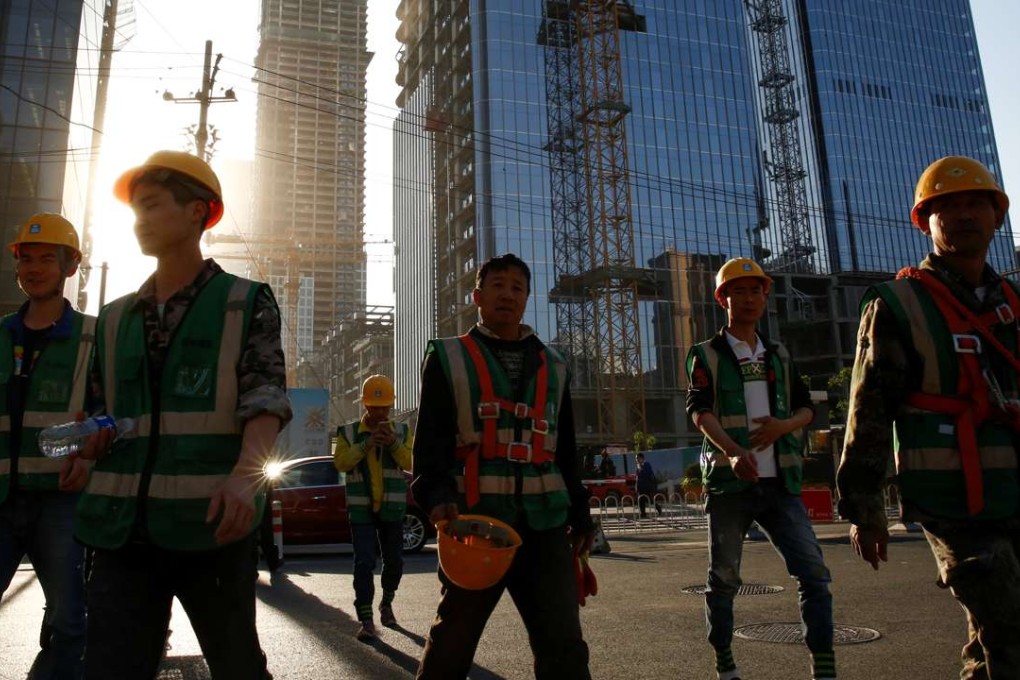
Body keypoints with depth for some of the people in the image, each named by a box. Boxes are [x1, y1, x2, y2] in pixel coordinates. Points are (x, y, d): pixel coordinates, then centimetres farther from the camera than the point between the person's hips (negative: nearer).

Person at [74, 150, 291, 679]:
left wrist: (246, 472, -29)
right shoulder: (114, 318, 16)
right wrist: (94, 437, 2)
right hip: (125, 526, 4)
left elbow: (265, 398, -11)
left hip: (210, 522, -4)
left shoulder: (246, 303, 1)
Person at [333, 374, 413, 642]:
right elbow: (341, 462, -11)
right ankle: (366, 620, -2)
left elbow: (410, 462, -8)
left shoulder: (402, 431, 4)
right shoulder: (348, 432, 1)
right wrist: (365, 445, -23)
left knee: (394, 561, 12)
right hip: (361, 509, -2)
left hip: (392, 509, 2)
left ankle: (386, 604, 35)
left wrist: (394, 444, -25)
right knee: (364, 563, -7)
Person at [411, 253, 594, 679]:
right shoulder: (448, 358, 6)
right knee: (452, 644, 8)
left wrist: (580, 512, 14)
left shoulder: (553, 368, 16)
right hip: (474, 520, -2)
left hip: (544, 522, 3)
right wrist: (437, 495, -21)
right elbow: (430, 439, -4)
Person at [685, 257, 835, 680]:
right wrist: (733, 451, -30)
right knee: (724, 578, 6)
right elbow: (699, 410, -12)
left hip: (780, 484, 3)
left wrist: (784, 425, -9)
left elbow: (806, 408, 15)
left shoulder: (779, 355, 16)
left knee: (813, 571, -6)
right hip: (729, 484, -3)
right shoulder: (706, 355, 2)